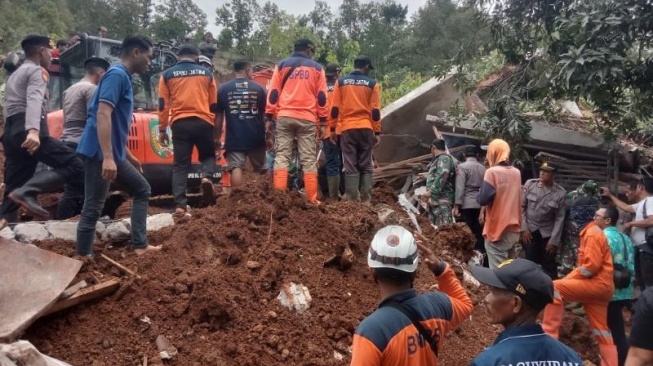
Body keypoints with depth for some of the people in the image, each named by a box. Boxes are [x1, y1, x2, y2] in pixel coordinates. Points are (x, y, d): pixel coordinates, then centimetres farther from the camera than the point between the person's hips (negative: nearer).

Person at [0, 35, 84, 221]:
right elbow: (34, 100, -18)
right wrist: (33, 130, -34)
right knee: (74, 164, -19)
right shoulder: (37, 71, 2)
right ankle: (27, 192, -34)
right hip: (27, 131, -9)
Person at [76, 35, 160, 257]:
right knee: (93, 207, -6)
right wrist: (107, 157, -30)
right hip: (100, 153, -11)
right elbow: (103, 114, -24)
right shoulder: (117, 75, -12)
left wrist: (129, 156, 29)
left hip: (114, 154, 11)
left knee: (142, 189, 16)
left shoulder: (124, 78, 18)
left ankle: (140, 246, 17)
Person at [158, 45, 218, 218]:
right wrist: (216, 128, 20)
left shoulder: (167, 74, 11)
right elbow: (214, 104, 13)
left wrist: (162, 129, 11)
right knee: (208, 155, 20)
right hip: (203, 122, 0)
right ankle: (207, 177, -12)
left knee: (180, 165, 4)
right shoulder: (206, 73, 12)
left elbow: (163, 104, 6)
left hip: (179, 123, 0)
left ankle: (180, 206, -4)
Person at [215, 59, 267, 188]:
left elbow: (219, 116, 5)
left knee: (236, 168, -6)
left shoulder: (223, 88, 3)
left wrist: (217, 138, 14)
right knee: (260, 169, 14)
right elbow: (265, 114, 9)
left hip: (234, 137, -1)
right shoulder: (259, 88, 4)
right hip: (255, 136, 1)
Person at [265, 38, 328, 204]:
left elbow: (273, 93, 6)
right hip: (308, 119, -1)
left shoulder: (282, 65, 12)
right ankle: (312, 199, -1)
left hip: (284, 117, 1)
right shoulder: (316, 68, 11)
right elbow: (321, 97, 6)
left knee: (281, 157, 1)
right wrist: (323, 122, 8)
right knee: (309, 160, 1)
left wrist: (269, 117, 7)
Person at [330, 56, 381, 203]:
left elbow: (335, 109, 3)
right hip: (366, 129, 0)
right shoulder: (372, 84, 4)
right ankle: (366, 199, 4)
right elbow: (375, 111, 1)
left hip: (347, 129, 1)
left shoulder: (341, 82, 6)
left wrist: (333, 129, 9)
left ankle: (353, 199, -1)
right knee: (366, 165, 6)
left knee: (350, 166, 2)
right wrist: (377, 132, 6)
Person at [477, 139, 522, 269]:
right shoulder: (517, 173, 8)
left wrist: (480, 194, 1)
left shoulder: (492, 172, -12)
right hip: (514, 229, 7)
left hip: (497, 229, -7)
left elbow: (482, 200, -18)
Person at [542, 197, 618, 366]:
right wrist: (569, 278, 8)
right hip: (596, 285, 10)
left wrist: (567, 279, -14)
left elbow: (592, 265, -22)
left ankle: (549, 335, -19)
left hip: (598, 284, -10)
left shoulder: (593, 233, -13)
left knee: (554, 288, -20)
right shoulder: (589, 231, 18)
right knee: (601, 330, 13)